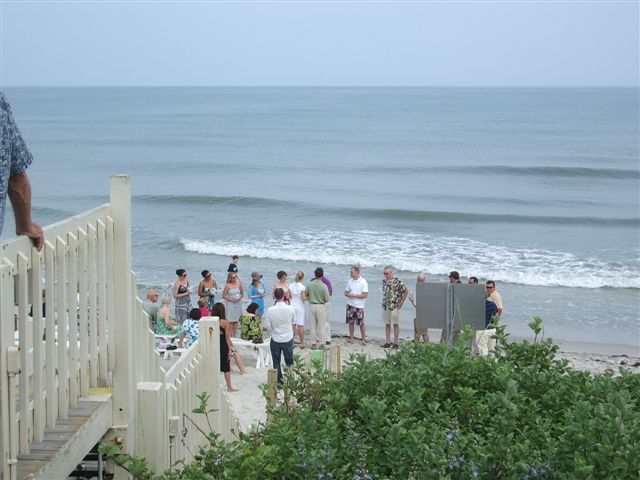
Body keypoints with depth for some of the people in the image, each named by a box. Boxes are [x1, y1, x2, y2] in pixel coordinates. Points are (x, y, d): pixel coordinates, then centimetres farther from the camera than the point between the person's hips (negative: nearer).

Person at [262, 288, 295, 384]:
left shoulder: (270, 310, -16)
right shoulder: (290, 308, -15)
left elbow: (267, 326, -11)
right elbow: (293, 320, 4)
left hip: (275, 340, -1)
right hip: (288, 339, 1)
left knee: (276, 362, 11)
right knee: (289, 362, 15)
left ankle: (279, 381, 14)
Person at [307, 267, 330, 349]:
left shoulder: (309, 284, -6)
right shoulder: (324, 286, -16)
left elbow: (306, 295, 3)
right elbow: (327, 299, -14)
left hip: (312, 306, 3)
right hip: (321, 306, -3)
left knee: (313, 326, 11)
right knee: (322, 326, 6)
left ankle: (313, 344, 15)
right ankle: (322, 344, 9)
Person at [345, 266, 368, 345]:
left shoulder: (363, 282, -9)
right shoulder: (350, 281, 8)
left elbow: (365, 295, -15)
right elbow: (346, 292, 13)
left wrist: (354, 295, -18)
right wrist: (348, 294, -12)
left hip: (359, 306, -5)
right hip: (350, 305, 5)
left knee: (361, 323, 0)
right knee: (351, 322, 6)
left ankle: (363, 339, 11)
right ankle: (351, 338, 14)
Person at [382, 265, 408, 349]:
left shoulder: (397, 281, -10)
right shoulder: (384, 281, 9)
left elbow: (406, 291, -7)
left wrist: (401, 302, -8)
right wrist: (384, 301, 13)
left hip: (394, 307, -6)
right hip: (385, 306, 6)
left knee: (395, 324, 0)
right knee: (387, 324, 8)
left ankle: (395, 343, 4)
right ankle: (387, 343, 12)